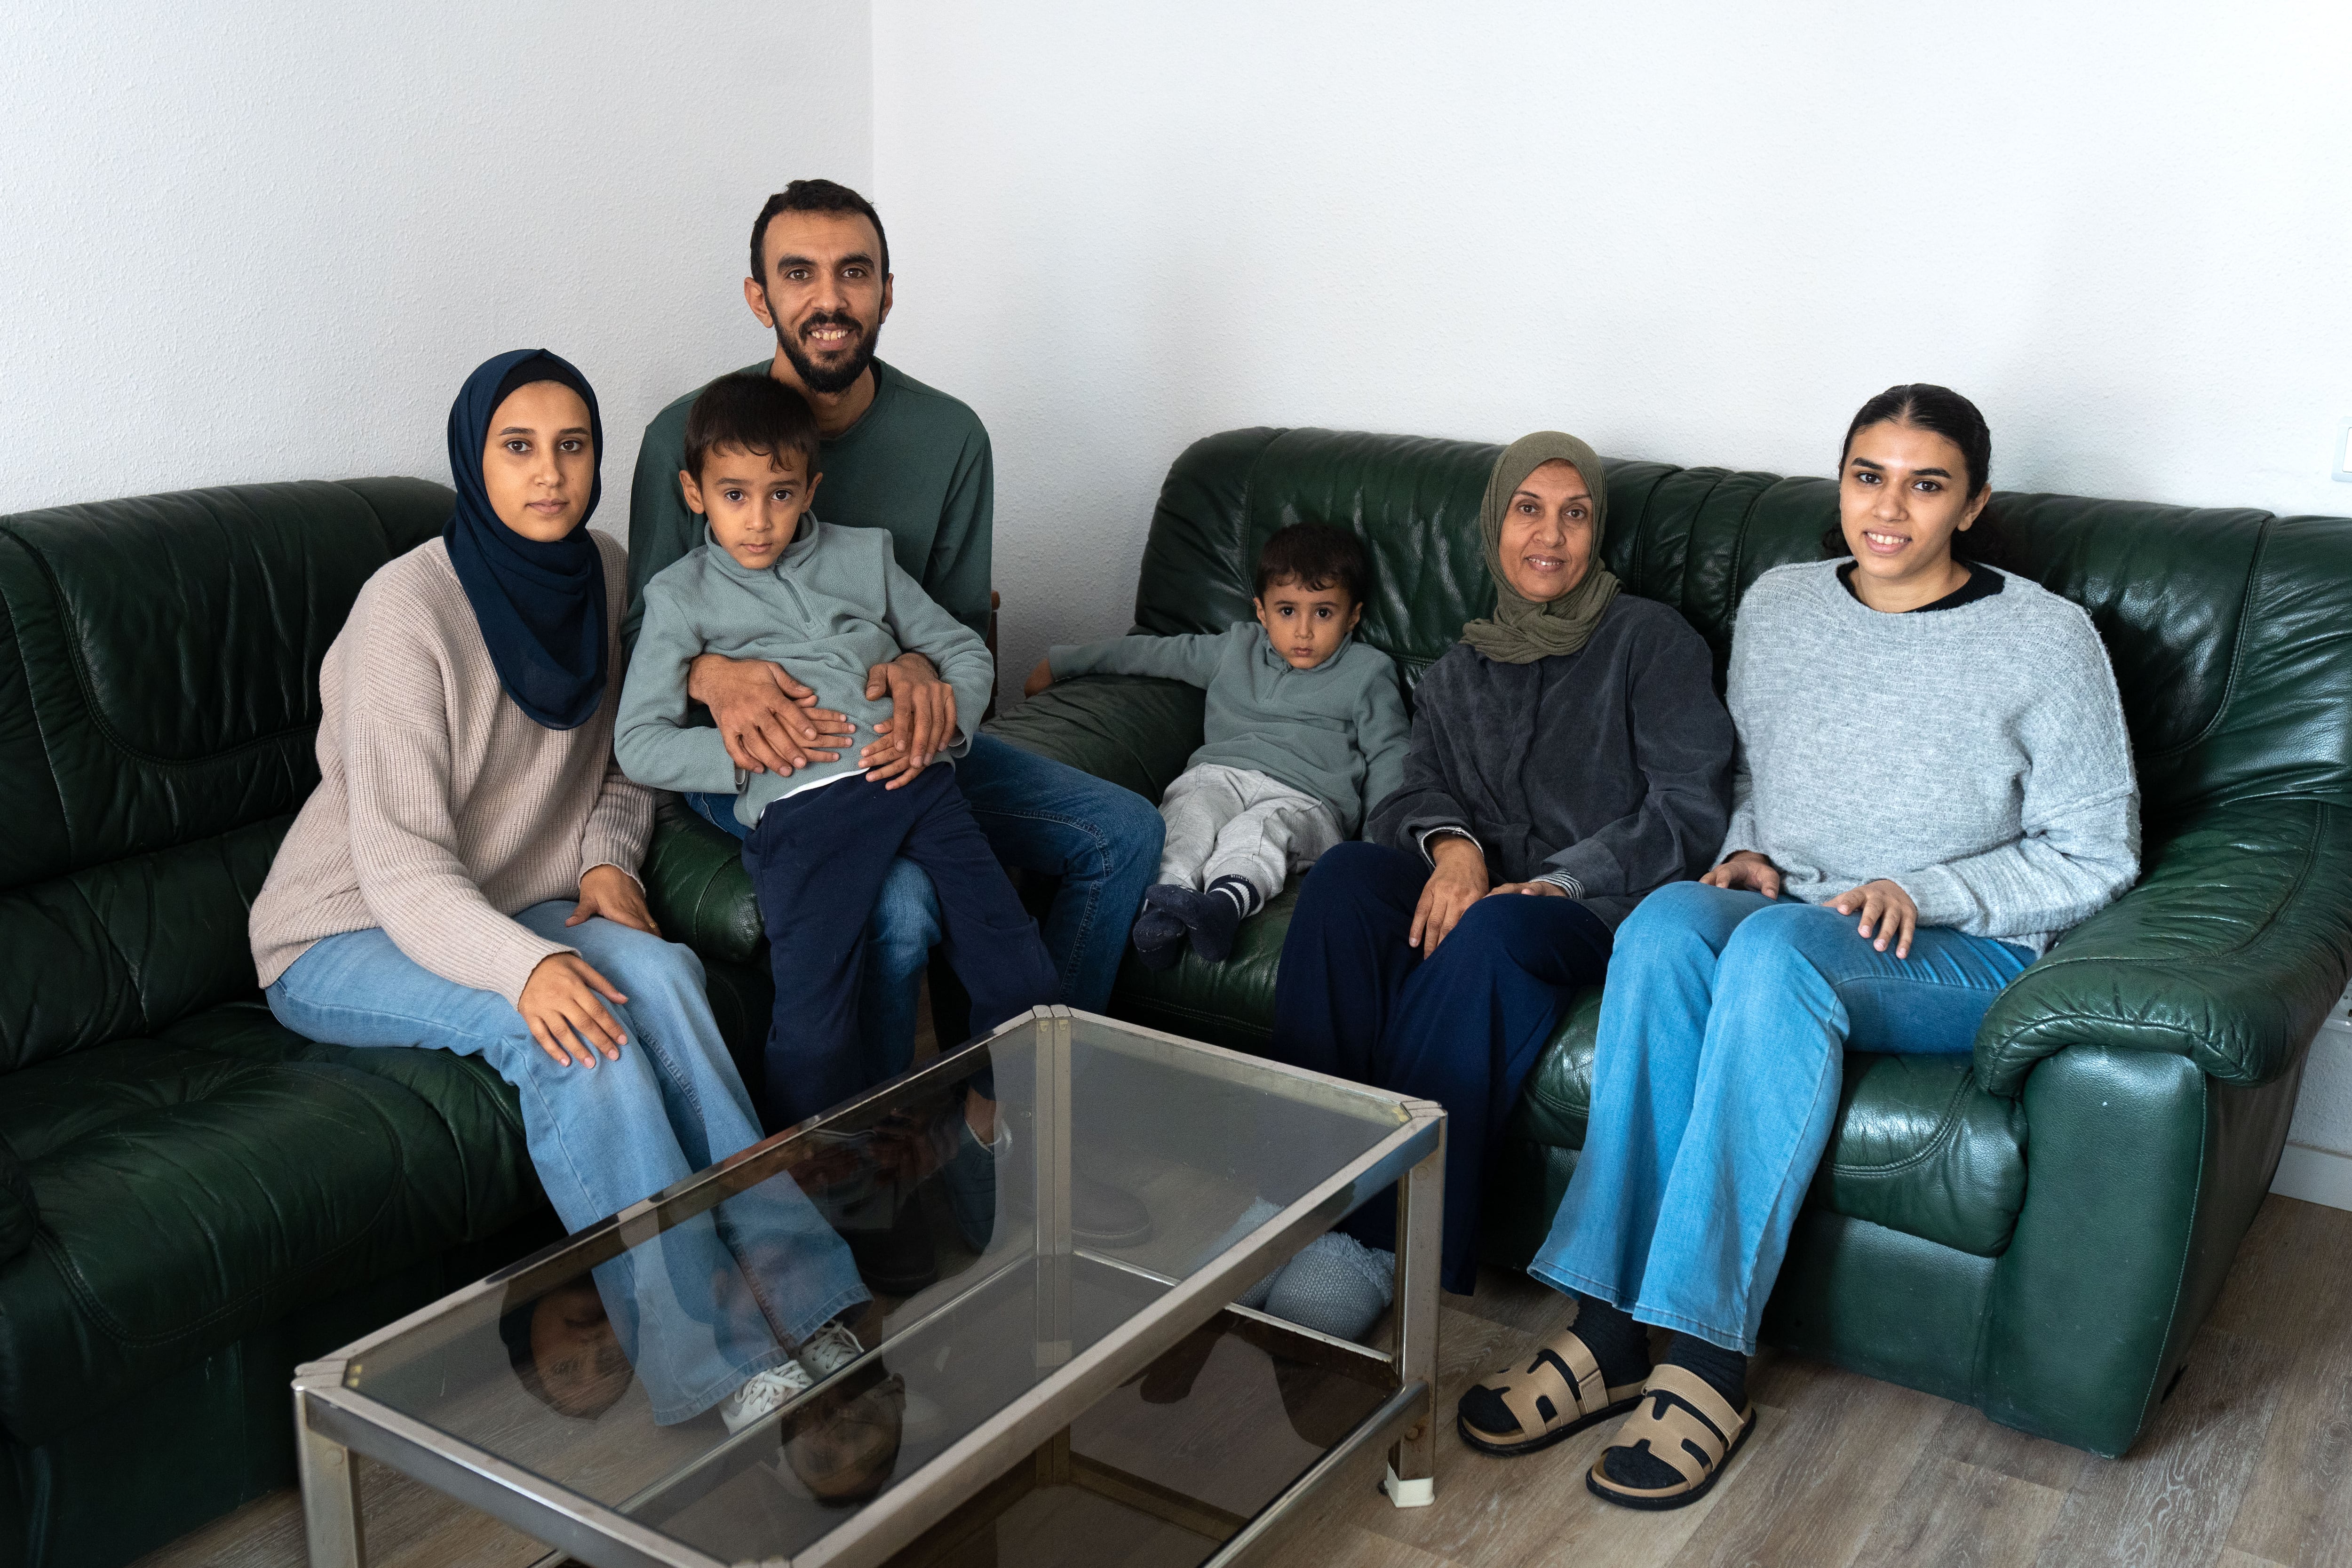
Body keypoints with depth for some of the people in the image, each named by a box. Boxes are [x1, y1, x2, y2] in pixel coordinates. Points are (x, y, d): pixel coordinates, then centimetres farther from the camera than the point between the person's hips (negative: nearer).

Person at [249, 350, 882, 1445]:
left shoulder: (605, 576, -1)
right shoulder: (410, 606, -21)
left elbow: (622, 767, 14)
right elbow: (398, 862, -25)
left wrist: (606, 857, -7)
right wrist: (525, 965, -41)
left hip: (501, 905, 5)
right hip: (344, 940, -5)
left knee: (654, 971, -27)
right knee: (570, 1030, -32)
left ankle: (795, 1301, -25)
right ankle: (707, 1364, -27)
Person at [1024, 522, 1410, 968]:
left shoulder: (1368, 672, 17)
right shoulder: (1234, 649, 24)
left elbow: (1389, 755, 12)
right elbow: (1152, 652, 26)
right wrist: (1059, 663, 26)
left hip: (1304, 795, -3)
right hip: (1220, 773, 3)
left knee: (1257, 830, -38)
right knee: (1191, 812, -33)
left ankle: (1227, 899, -67)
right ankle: (1169, 894, -57)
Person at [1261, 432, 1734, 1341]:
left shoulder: (1650, 641, 7)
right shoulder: (1460, 672, 23)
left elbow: (1689, 807, -3)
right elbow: (1418, 791, 11)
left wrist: (1556, 883, -17)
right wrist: (1451, 842, -15)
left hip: (1605, 910, -4)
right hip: (1483, 890, 4)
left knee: (1490, 932, -38)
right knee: (1346, 875, -28)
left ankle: (1380, 1238, -39)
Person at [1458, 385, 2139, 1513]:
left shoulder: (2046, 639, -4)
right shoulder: (1775, 607, 10)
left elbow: (2093, 854, -1)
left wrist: (1920, 893, -13)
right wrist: (1747, 853, 2)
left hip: (1962, 955, -4)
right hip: (1785, 910, 4)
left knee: (1778, 949, -38)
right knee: (1667, 923, -33)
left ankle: (1704, 1358, -35)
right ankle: (1609, 1330, -32)